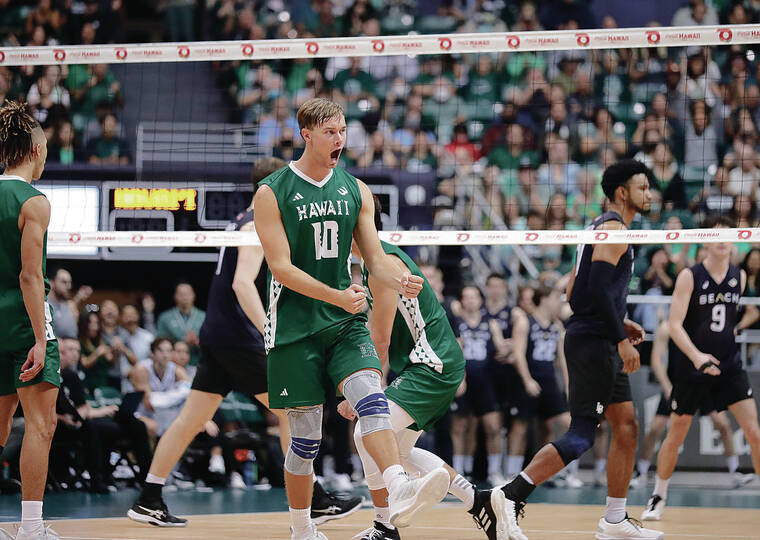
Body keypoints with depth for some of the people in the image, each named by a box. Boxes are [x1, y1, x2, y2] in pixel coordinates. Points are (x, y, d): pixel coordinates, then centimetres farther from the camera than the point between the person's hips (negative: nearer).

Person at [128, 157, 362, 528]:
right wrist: (271, 333, -31)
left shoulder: (246, 221, 18)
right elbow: (242, 283, -25)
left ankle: (148, 502, 8)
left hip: (217, 336, 10)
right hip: (236, 337, -10)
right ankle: (314, 502, 1)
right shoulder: (258, 225, -12)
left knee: (192, 419, 9)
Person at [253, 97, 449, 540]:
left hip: (346, 322, 3)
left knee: (371, 395, -24)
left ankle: (400, 492, -44)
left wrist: (399, 279, -13)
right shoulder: (272, 193, -3)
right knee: (306, 435, 1)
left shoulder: (355, 190, 10)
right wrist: (335, 296, -22)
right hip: (295, 326, -3)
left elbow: (375, 256, 10)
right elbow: (281, 267, -9)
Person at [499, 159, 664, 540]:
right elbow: (599, 286, -22)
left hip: (600, 345, 11)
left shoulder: (601, 227, 21)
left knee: (626, 428, 11)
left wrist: (619, 325, 18)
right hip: (592, 342, -11)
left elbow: (577, 294, 21)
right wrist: (620, 339, -21)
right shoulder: (613, 227, -10)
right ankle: (506, 498, -17)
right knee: (581, 436, -14)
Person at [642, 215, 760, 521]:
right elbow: (675, 324, -17)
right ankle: (658, 498, 25)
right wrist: (697, 356, -30)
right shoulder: (689, 277, -10)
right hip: (691, 367, -3)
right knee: (676, 435, 6)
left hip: (729, 366, 3)